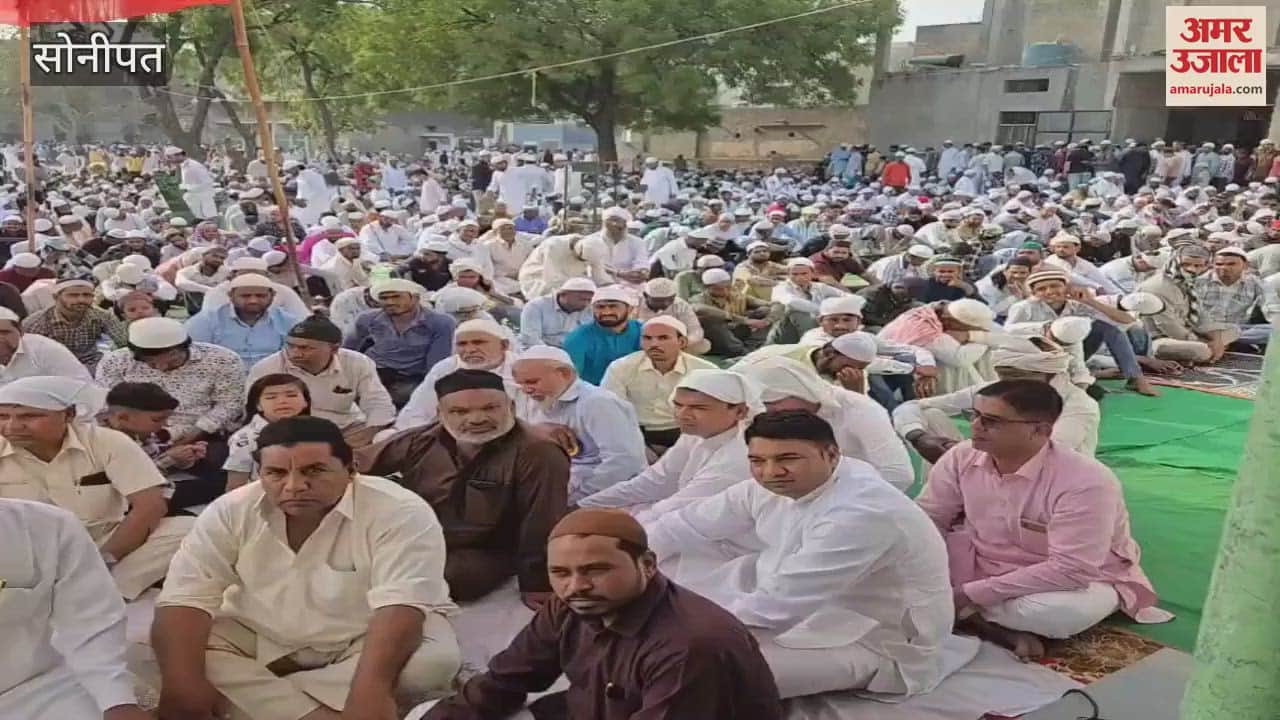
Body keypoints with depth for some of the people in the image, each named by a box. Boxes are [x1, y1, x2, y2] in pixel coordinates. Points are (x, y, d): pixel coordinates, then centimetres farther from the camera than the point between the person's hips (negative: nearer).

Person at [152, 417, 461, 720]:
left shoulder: (402, 513, -24)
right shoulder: (230, 512, -12)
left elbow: (400, 605, -33)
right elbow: (185, 597, -16)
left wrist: (371, 686, -46)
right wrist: (183, 680, -30)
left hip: (365, 640, -2)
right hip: (259, 638, 3)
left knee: (435, 659, -32)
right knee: (165, 647, -20)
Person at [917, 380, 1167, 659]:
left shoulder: (1086, 482, -31)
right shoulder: (962, 457, -13)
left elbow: (1069, 571, -33)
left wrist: (971, 594, -32)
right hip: (982, 567, 5)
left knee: (1061, 610, -40)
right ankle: (1001, 631, -18)